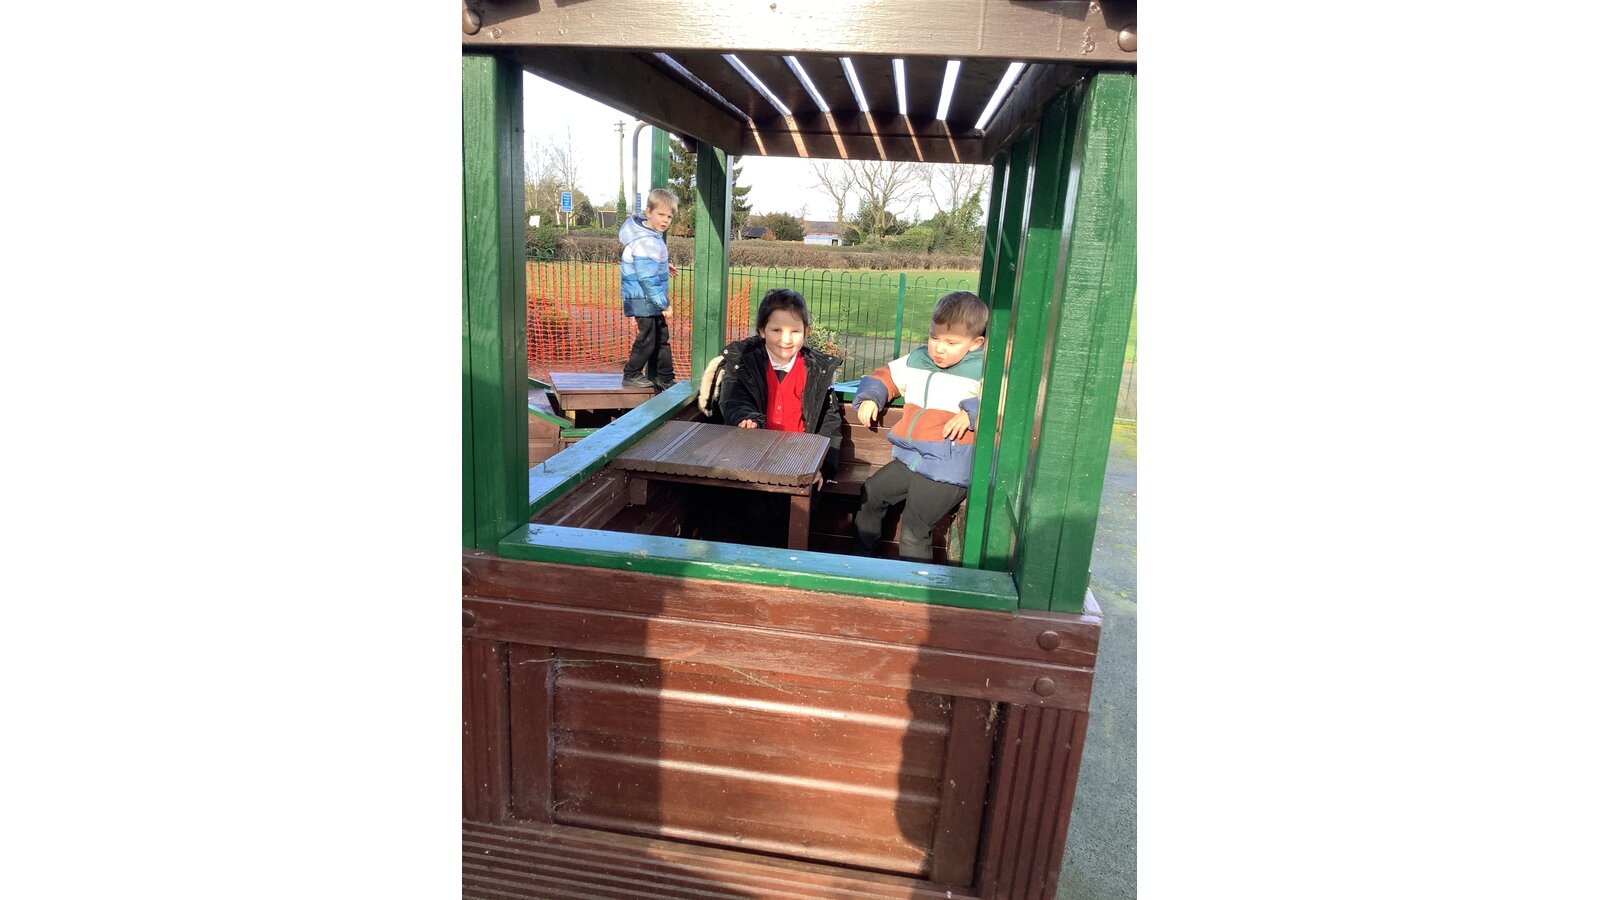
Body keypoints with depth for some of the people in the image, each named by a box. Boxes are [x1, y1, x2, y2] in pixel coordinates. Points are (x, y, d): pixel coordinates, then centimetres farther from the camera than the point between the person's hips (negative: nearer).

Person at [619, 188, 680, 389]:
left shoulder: (651, 233, 8)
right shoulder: (645, 242, -23)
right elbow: (648, 278, -25)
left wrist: (663, 265, 23)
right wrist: (664, 304, -21)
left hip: (651, 300, 10)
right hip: (643, 300, -10)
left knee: (662, 337, 15)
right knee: (647, 338, -1)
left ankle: (665, 378, 25)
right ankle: (631, 375, 15)